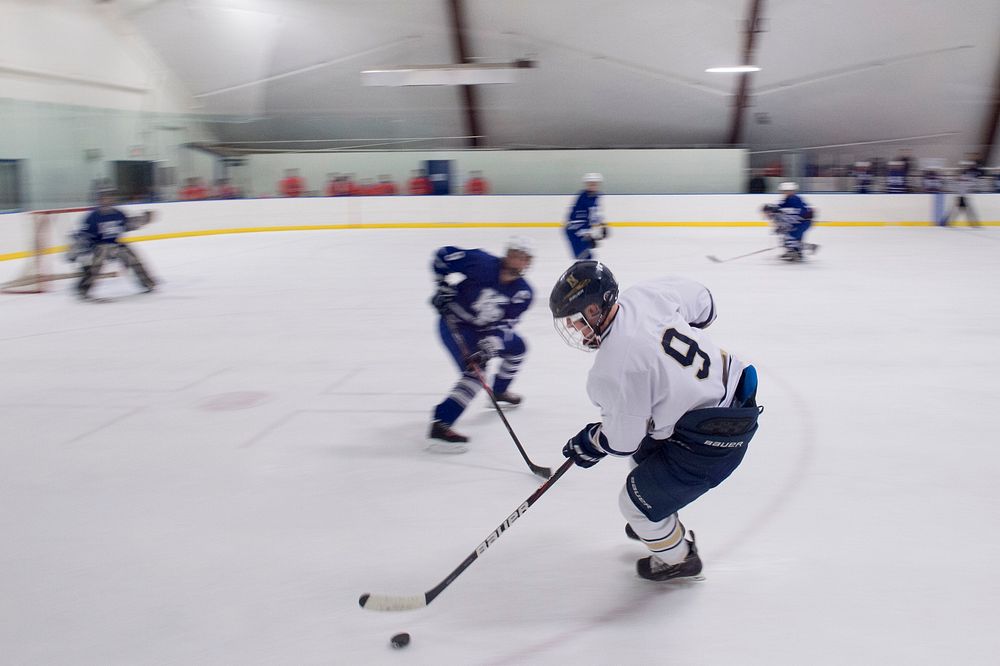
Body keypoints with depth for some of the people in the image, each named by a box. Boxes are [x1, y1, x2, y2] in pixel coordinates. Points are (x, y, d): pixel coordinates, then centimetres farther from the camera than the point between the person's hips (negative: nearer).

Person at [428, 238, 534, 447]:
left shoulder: (523, 293, -11)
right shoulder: (482, 263, -25)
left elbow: (504, 324, -15)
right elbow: (444, 255, -15)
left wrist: (489, 345, -31)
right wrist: (443, 287, -15)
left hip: (484, 327, 7)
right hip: (454, 323, -7)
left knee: (517, 347, 17)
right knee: (475, 372, -22)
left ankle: (499, 392, 40)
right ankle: (440, 424, -29)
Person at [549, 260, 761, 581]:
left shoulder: (614, 369, -28)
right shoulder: (647, 293, -9)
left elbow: (622, 441, -15)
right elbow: (703, 302, 10)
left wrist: (589, 445, 6)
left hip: (710, 442, -9)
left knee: (638, 502, 10)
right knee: (645, 458, 31)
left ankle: (677, 559, 37)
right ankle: (663, 526, 56)